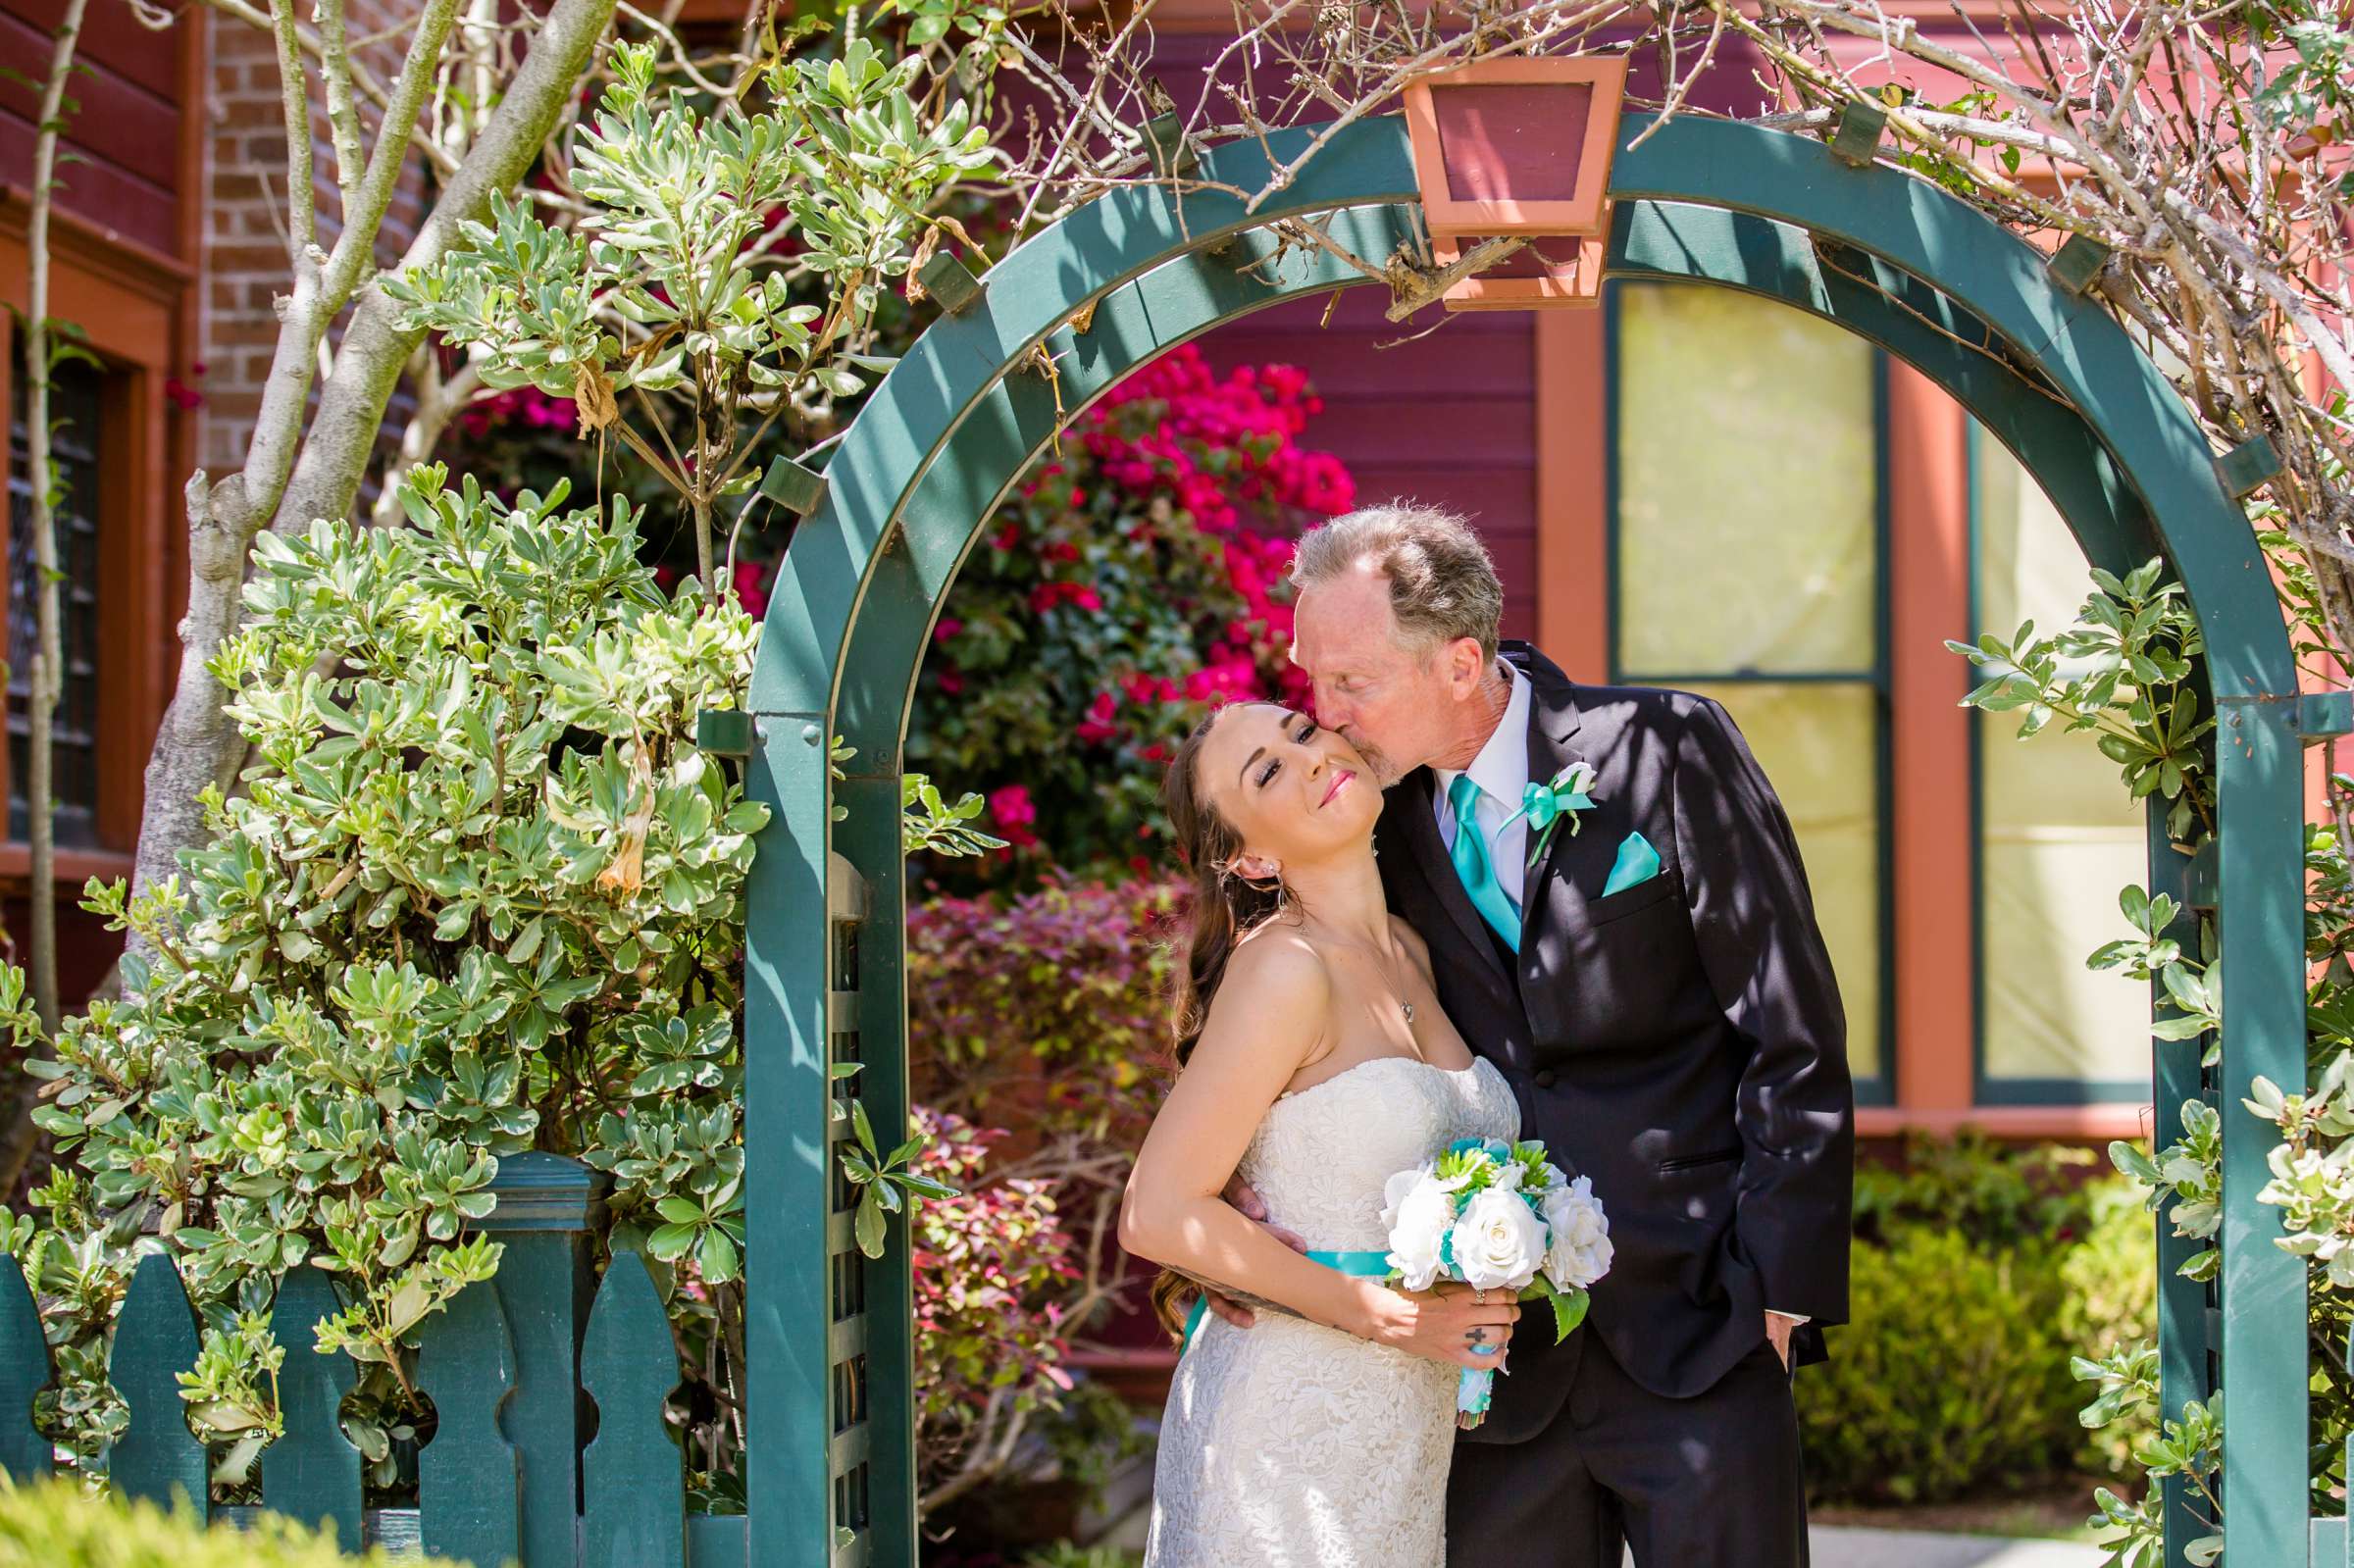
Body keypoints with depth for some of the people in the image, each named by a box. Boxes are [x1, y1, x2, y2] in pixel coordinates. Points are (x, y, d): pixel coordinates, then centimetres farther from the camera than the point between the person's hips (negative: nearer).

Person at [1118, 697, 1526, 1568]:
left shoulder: (1408, 953, 8)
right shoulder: (1285, 967, -16)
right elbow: (1157, 1214, -19)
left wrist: (1476, 1308, 5)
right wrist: (1380, 1314, -15)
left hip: (1409, 1424, 7)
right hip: (1293, 1421, -7)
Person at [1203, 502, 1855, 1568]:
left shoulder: (1668, 751, -7)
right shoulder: (1382, 812, 4)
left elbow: (1796, 1043, -6)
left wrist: (1781, 1287, -9)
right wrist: (1252, 1179, -9)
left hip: (1699, 1334, -3)